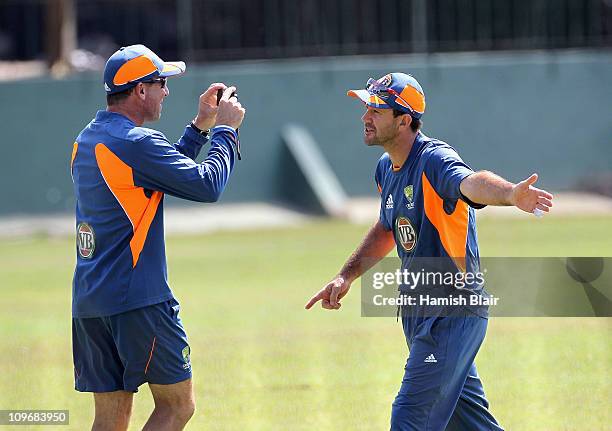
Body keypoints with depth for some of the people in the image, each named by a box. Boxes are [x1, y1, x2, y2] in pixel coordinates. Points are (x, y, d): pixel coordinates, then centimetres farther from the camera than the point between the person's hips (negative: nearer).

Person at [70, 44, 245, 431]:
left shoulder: (87, 141, 15)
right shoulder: (137, 142, -13)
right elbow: (207, 185, -14)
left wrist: (201, 125, 24)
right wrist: (225, 128, 0)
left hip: (88, 304, 8)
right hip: (138, 299, -8)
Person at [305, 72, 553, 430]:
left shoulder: (434, 160, -20)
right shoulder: (387, 169, 8)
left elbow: (471, 182, -44)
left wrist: (509, 194, -65)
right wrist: (347, 276, 19)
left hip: (454, 315, -9)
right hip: (418, 313, 9)